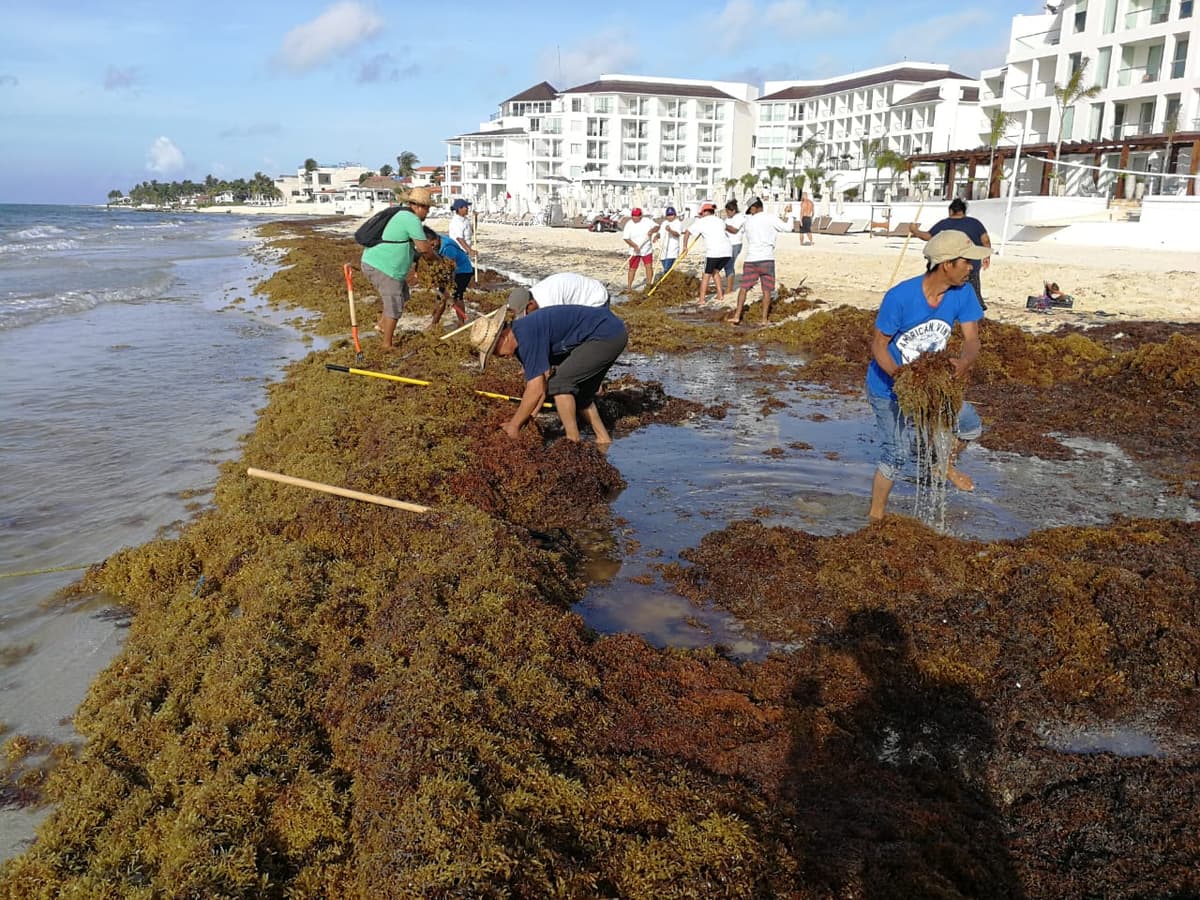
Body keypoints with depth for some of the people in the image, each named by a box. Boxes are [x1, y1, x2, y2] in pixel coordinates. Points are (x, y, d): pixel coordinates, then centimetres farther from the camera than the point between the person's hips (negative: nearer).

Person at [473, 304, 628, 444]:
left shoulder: (527, 336, -22)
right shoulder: (520, 339, 8)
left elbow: (536, 390, -21)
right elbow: (542, 383, 11)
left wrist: (513, 425, -11)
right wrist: (527, 419, 5)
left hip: (606, 334, -10)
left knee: (559, 383, -11)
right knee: (576, 391, 18)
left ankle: (573, 442, -4)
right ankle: (604, 441, 22)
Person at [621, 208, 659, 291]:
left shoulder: (647, 221, -5)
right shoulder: (629, 224, -7)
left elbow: (657, 226, -3)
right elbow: (626, 238, -11)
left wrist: (652, 230, -26)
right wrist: (635, 246, -23)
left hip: (647, 250, 1)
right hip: (634, 251, 0)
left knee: (649, 267, -6)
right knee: (632, 268, 3)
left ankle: (648, 284, 2)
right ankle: (629, 286, 11)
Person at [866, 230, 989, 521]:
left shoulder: (963, 293, -14)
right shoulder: (899, 297, -29)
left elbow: (971, 338, -16)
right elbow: (879, 345, -21)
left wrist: (964, 362, -40)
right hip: (888, 386, -5)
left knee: (971, 426, 10)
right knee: (896, 455, -5)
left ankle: (945, 465, 42)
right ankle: (876, 516, 15)